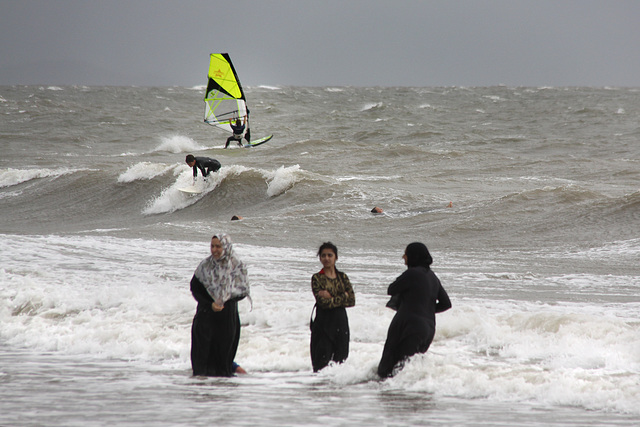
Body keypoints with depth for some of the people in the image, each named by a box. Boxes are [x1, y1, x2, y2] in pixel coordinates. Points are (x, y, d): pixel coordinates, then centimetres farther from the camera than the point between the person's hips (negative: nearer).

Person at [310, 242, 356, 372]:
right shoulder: (317, 278, -3)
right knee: (322, 360, -6)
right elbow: (323, 302, -14)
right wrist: (343, 297, -6)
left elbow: (352, 300, -1)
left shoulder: (342, 277, 9)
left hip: (341, 322, 4)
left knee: (341, 358, 2)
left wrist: (331, 297, -10)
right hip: (324, 321, -4)